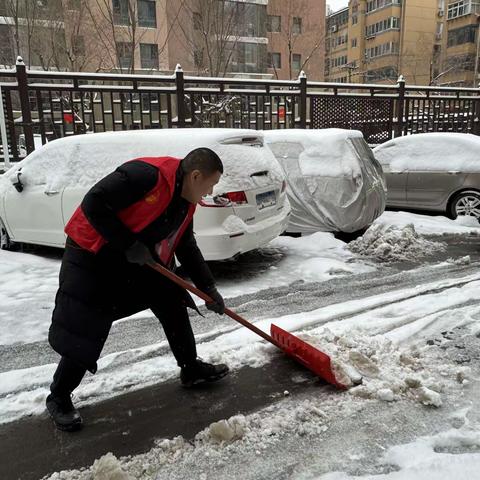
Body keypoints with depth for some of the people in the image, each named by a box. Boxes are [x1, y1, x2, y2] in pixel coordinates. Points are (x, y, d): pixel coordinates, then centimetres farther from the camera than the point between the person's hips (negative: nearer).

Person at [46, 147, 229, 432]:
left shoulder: (185, 203, 2)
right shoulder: (146, 174, -27)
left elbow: (187, 249, 12)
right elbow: (94, 204, -29)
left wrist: (209, 288, 8)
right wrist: (129, 244, -26)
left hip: (140, 261, 9)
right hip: (93, 259, -8)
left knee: (174, 306, 9)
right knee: (82, 333, -3)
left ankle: (191, 369, 28)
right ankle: (59, 397, 20)